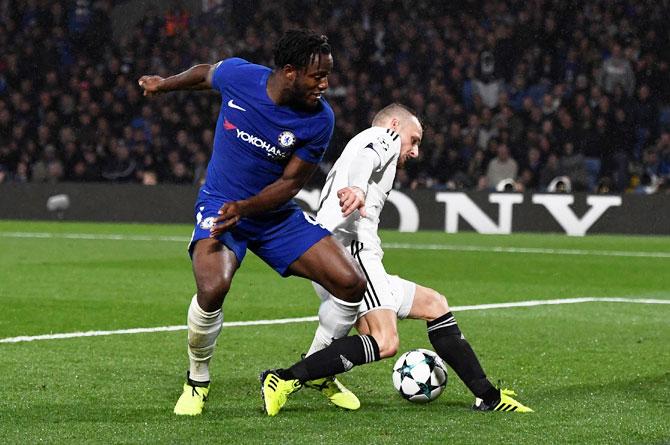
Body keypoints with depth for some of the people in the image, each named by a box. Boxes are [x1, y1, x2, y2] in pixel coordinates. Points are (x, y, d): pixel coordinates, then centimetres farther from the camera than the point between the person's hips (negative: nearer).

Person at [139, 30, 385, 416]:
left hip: (276, 214, 2)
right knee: (213, 288, -32)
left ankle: (315, 372, 16)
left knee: (351, 283, -12)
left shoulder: (319, 119, -15)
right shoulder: (236, 75, -16)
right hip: (219, 206, -2)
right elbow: (205, 73, 8)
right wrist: (163, 84, 26)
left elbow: (291, 182, -9)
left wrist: (244, 207, -25)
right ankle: (197, 382, -4)